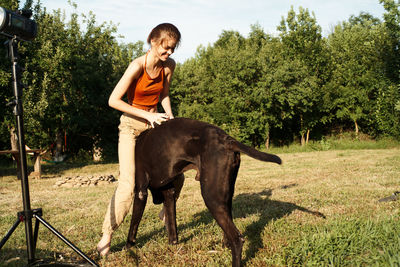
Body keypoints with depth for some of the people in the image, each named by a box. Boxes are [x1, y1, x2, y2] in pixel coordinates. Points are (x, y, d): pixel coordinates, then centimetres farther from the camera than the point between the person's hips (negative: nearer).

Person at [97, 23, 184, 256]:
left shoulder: (169, 65, -4)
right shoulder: (138, 66, -22)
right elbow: (113, 101, -24)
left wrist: (169, 114, -6)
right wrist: (147, 115, -26)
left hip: (154, 124, 6)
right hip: (131, 126, -6)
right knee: (128, 185, -16)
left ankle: (167, 214, 34)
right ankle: (107, 236, -3)